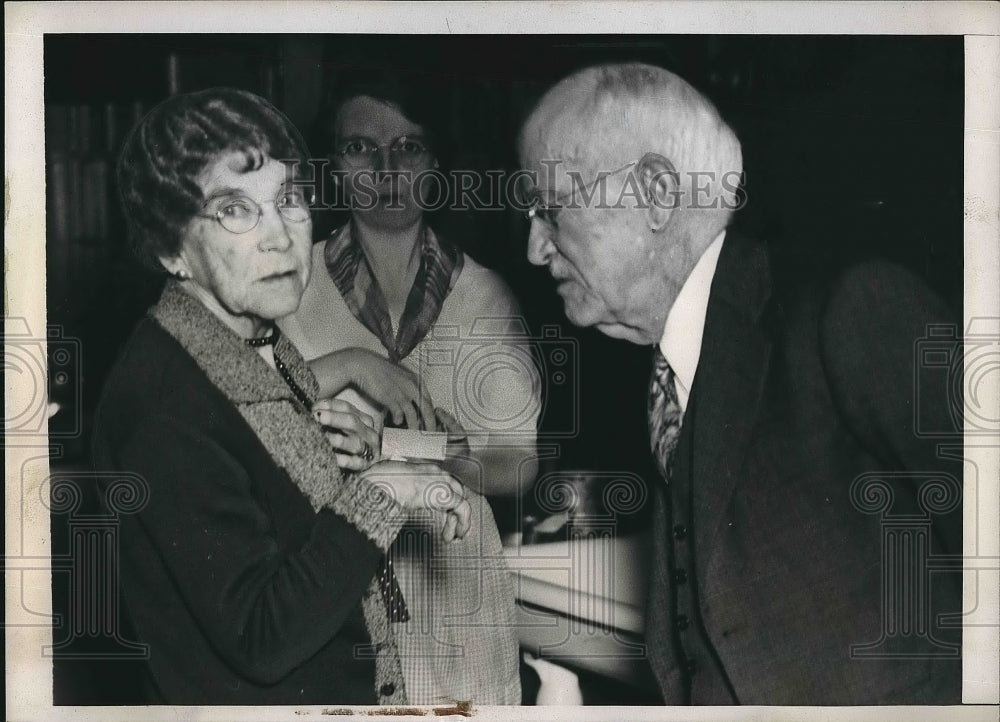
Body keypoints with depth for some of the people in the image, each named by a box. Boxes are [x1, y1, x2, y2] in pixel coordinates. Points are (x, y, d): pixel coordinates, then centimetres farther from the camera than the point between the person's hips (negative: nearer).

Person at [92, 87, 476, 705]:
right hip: (246, 700, -8)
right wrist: (379, 492, -23)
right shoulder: (165, 402, -25)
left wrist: (350, 464, -5)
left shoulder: (269, 350, 2)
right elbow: (261, 640, -27)